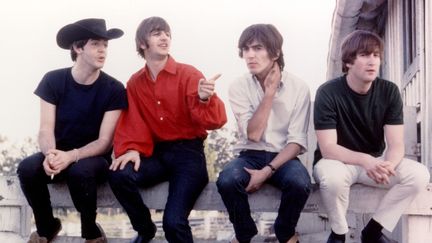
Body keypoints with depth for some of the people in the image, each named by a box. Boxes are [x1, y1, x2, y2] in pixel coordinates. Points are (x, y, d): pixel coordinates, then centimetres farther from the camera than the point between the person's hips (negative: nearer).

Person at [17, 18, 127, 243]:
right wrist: (50, 154, -34)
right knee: (27, 168, -29)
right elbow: (46, 130, -10)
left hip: (94, 158, -2)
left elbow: (104, 141, -14)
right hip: (60, 154, 2)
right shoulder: (53, 80, -7)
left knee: (80, 171, -37)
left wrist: (72, 156, -32)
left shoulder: (113, 89, -12)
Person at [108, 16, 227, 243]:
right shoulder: (135, 82, 8)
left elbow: (214, 121, -14)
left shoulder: (188, 75, -5)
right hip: (156, 153, 4)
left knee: (174, 221, -24)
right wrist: (132, 149, -16)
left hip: (187, 152, -3)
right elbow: (131, 123, 6)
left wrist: (204, 99, -36)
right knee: (118, 175, -27)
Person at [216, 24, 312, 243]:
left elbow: (297, 141, -10)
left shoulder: (298, 87, -7)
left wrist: (267, 171, -22)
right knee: (226, 181, -32)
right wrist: (269, 93, -16)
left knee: (299, 183, -34)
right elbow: (253, 134, -13)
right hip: (251, 155, 1)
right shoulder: (238, 87, -4)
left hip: (284, 157, -1)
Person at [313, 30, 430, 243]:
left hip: (376, 161, 4)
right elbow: (327, 148, -24)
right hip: (339, 161, -4)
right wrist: (365, 160, -41)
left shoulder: (389, 92, -9)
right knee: (332, 176, -38)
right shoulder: (328, 92, -19)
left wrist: (388, 165, -37)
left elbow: (396, 144, -13)